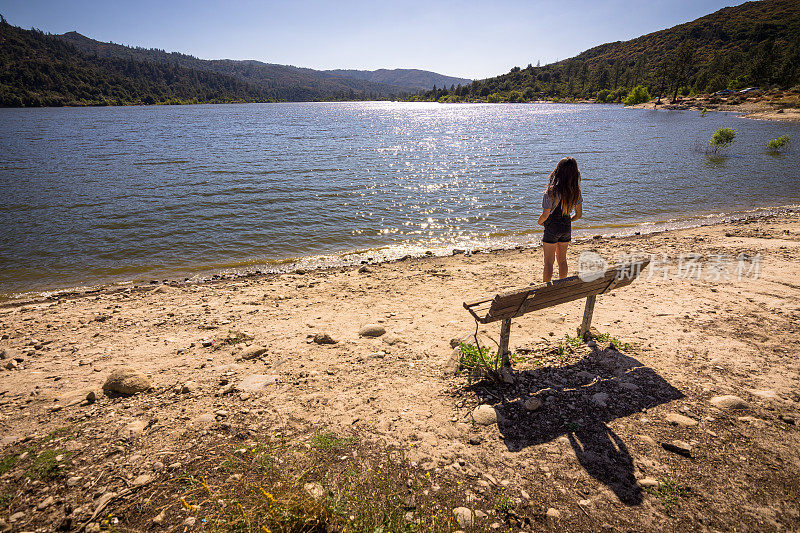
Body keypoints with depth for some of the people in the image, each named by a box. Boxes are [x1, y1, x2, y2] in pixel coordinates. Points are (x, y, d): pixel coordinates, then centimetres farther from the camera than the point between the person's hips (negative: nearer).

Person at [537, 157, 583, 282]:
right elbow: (579, 214, 0)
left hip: (552, 228, -5)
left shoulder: (551, 191, -23)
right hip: (567, 228, 5)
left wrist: (539, 222, 2)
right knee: (562, 259, 20)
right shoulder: (576, 191, -6)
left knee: (549, 261, 5)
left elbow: (545, 214, -19)